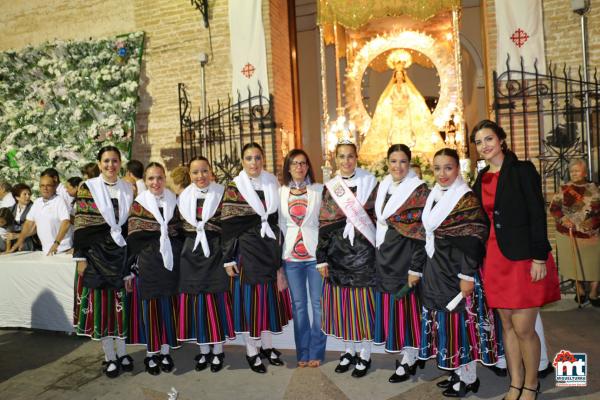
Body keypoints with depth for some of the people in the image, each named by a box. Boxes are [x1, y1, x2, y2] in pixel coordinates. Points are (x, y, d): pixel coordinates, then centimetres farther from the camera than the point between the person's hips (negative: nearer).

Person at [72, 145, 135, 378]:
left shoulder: (127, 190, 6)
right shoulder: (87, 188, -4)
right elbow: (80, 226, -6)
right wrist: (80, 257, -9)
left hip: (121, 254, 3)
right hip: (96, 254, -3)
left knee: (122, 303, 6)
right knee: (101, 303, 3)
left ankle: (122, 352, 20)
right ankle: (109, 356, 16)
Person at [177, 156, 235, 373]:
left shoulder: (221, 194, -3)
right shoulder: (183, 197, 8)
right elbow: (180, 228, 15)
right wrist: (180, 254, 10)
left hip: (215, 255, -3)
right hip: (191, 256, 3)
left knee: (217, 302, 1)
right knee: (196, 304, 7)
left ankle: (218, 351, 18)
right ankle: (204, 351, 23)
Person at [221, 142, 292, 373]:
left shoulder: (272, 184, 7)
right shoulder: (234, 188, -5)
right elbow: (228, 227, -6)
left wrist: (279, 255, 12)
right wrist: (228, 259, -9)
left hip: (270, 250, 4)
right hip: (246, 251, -4)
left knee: (270, 298, 11)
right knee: (249, 300, 2)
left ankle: (267, 346, 27)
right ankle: (252, 352, 18)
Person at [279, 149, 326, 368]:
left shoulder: (319, 190, -1)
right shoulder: (281, 192, 6)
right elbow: (279, 224, 8)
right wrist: (278, 255, 5)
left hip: (315, 253, -2)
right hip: (291, 255, 2)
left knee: (318, 303, 3)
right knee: (299, 305, 9)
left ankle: (316, 352, 17)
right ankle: (302, 352, 21)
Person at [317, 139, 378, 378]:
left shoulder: (369, 183, 0)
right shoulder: (329, 188, 7)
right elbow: (324, 226, 6)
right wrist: (322, 258, 3)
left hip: (362, 253, -3)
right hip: (337, 253, 3)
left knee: (362, 302, 4)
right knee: (341, 303, 9)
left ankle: (364, 354, 22)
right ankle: (349, 351, 28)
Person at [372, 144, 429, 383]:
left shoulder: (419, 190, -10)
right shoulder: (383, 187, 9)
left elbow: (421, 232, -11)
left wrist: (416, 267, -14)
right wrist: (378, 255, 13)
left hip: (405, 257, -6)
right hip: (385, 258, 6)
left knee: (407, 305, 2)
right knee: (390, 305, 11)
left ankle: (408, 360, 17)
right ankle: (410, 354, 28)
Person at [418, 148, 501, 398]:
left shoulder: (467, 199, -10)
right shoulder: (433, 197, 11)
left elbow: (472, 241, -15)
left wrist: (467, 276, -19)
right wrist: (417, 269, 15)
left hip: (457, 272, -7)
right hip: (436, 272, 7)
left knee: (461, 322, 1)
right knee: (445, 322, 13)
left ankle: (468, 378, 17)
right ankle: (457, 371, 27)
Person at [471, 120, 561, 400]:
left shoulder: (522, 170, -5)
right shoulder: (481, 179, 10)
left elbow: (537, 215, -10)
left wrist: (540, 258, -15)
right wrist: (482, 259, 11)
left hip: (524, 257, -5)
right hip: (495, 258, 5)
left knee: (523, 328, -2)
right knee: (507, 325, 12)